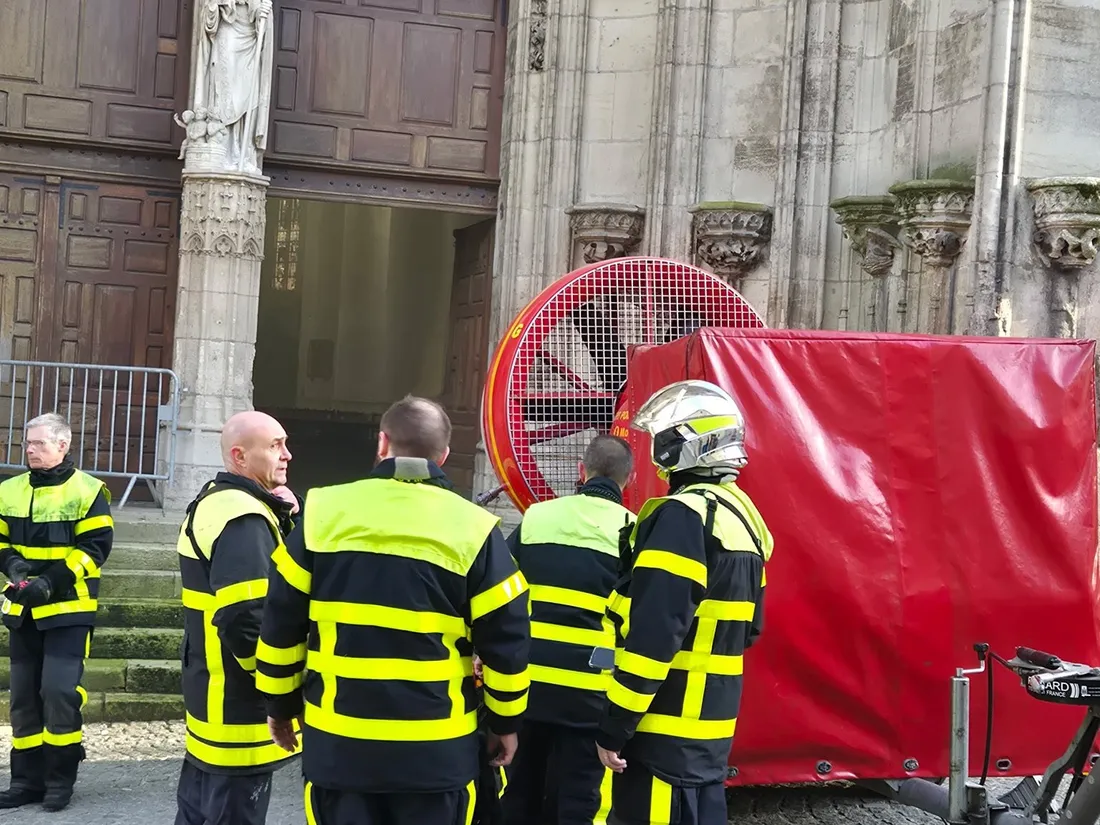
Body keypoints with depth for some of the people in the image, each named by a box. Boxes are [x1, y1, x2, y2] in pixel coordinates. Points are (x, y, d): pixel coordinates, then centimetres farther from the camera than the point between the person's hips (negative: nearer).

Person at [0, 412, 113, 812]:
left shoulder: (87, 491, -7)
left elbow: (95, 548, -11)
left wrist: (51, 582, -20)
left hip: (68, 608, -5)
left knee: (58, 690, -10)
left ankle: (61, 777, 3)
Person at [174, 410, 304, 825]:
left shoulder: (214, 503, 13)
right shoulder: (243, 518, -21)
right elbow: (244, 619, -29)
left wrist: (286, 518, -1)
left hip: (210, 697, 10)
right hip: (240, 708, -10)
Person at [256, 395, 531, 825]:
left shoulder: (324, 512, -1)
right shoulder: (474, 529, -6)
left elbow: (281, 624, 3)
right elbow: (505, 641, -3)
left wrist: (281, 703, 16)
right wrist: (505, 720, 11)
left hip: (337, 743, 1)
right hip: (436, 750, -1)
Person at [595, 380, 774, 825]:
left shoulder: (683, 516, -17)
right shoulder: (742, 517, 13)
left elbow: (652, 634, -23)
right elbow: (746, 628, 20)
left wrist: (614, 726, -18)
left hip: (665, 728, -9)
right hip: (711, 724, 9)